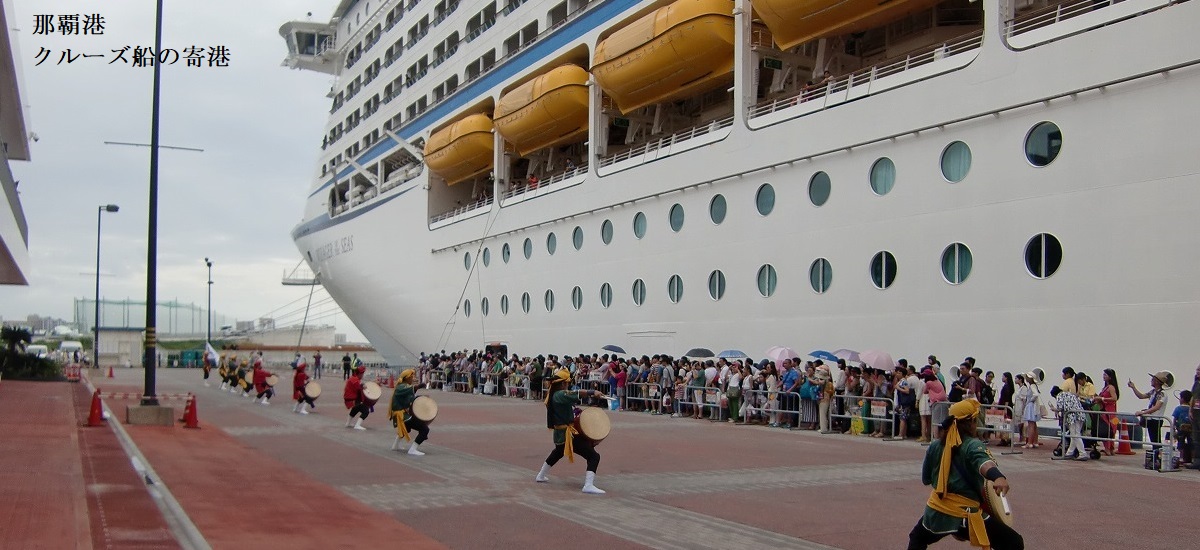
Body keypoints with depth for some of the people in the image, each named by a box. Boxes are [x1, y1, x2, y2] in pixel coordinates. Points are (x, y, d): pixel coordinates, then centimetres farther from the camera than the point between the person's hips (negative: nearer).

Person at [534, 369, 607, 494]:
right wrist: (593, 392, -32)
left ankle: (541, 476, 52)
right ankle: (589, 485, -24)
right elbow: (576, 393, -33)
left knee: (558, 452, 40)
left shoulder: (551, 395, 9)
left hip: (559, 434, 10)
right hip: (568, 435, -10)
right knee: (594, 456, -12)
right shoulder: (561, 395, -18)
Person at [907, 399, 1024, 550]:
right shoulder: (973, 446, -11)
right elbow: (984, 463, -35)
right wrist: (998, 477, -54)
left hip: (936, 511, 6)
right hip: (966, 514, -5)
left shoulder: (935, 446, 6)